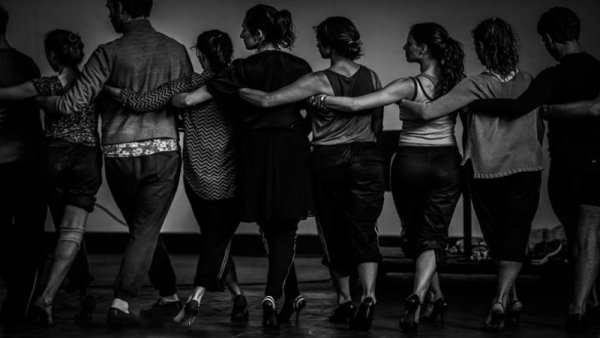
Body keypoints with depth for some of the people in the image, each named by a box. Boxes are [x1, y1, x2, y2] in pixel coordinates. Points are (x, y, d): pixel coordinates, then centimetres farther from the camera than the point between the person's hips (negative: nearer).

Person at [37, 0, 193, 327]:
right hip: (163, 151, 1)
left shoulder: (110, 53, -9)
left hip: (119, 154, -1)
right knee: (146, 231, 3)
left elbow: (73, 102, -11)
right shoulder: (176, 50, 1)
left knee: (143, 229, 18)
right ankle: (120, 304, -6)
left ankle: (169, 296, 24)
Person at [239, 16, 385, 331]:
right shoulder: (372, 77, 1)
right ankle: (368, 295, -20)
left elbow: (268, 101, -18)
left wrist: (233, 88, -6)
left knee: (334, 233, 12)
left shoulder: (318, 82, -13)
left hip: (327, 161, -2)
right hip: (366, 159, 2)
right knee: (363, 232, 1)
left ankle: (344, 300, 21)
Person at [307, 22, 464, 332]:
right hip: (447, 164, 2)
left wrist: (317, 98, -12)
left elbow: (356, 104, -20)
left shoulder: (409, 87, -14)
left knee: (416, 234, 17)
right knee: (433, 236, 1)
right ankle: (418, 296, -21)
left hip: (410, 163, -2)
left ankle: (435, 296, 26)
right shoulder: (457, 83, -4)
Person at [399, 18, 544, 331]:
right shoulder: (527, 82, -1)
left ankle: (511, 298, 21)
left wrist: (404, 104, 2)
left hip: (486, 170, -1)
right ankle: (502, 300, -14)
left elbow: (429, 111, -16)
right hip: (526, 168, 2)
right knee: (515, 238, 1)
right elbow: (538, 126, 11)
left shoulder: (476, 85, -13)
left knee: (497, 238, 15)